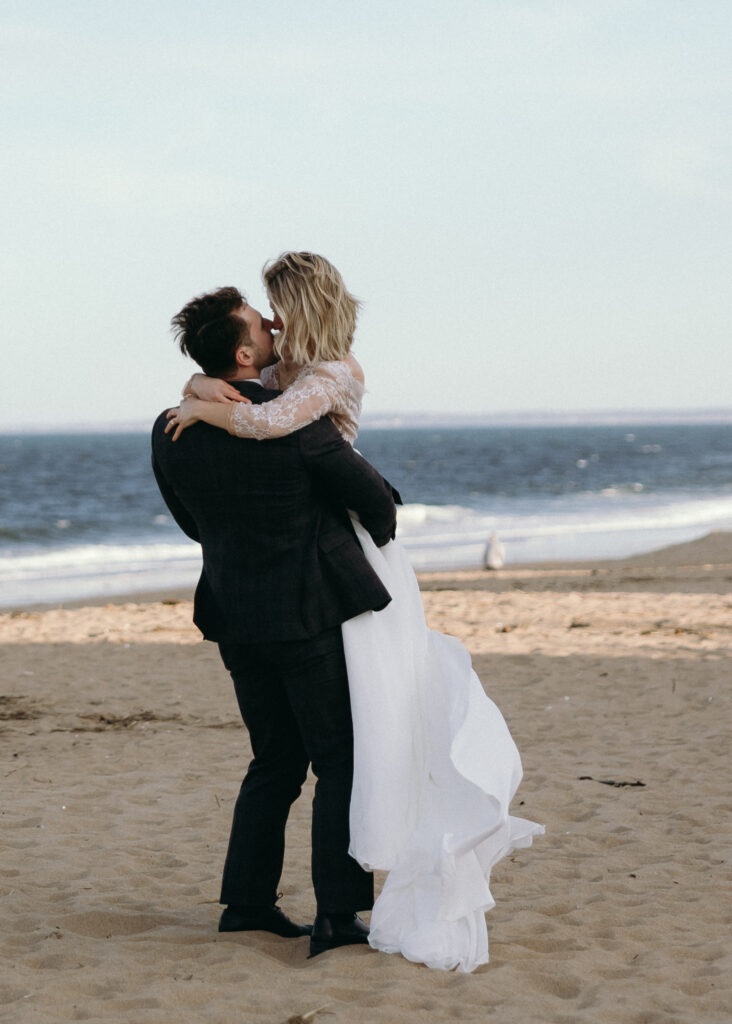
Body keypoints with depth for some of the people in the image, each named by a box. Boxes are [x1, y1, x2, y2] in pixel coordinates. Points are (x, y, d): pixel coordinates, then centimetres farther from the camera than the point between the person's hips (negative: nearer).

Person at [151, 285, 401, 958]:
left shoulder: (172, 431, -1)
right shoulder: (295, 421, -18)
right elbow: (374, 496, -6)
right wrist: (380, 535, 17)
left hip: (236, 620, 6)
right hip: (311, 615, -6)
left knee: (275, 762, 20)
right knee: (341, 763, 4)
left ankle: (247, 901, 22)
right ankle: (337, 917, 2)